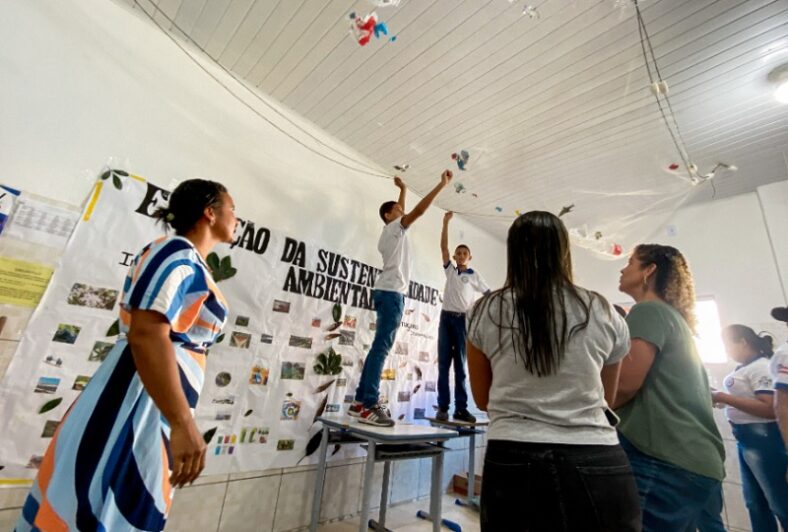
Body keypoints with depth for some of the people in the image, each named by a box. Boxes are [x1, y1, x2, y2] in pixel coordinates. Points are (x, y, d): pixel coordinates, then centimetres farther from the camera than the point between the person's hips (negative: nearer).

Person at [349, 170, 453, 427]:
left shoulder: (392, 231, 23)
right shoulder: (394, 228, 1)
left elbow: (402, 211, 39)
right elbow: (418, 210, -10)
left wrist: (403, 189, 43)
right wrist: (442, 184, -6)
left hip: (387, 292, 10)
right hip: (391, 292, -10)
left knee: (379, 347, 6)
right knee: (381, 347, -13)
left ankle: (361, 401, 8)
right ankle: (369, 405, -13)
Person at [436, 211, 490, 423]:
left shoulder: (474, 275, 8)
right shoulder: (450, 270, 13)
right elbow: (443, 247, 6)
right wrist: (446, 222, 1)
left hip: (463, 320, -2)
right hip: (446, 317, 2)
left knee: (460, 365, 2)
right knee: (444, 363, 1)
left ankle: (461, 408, 6)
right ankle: (443, 407, 4)